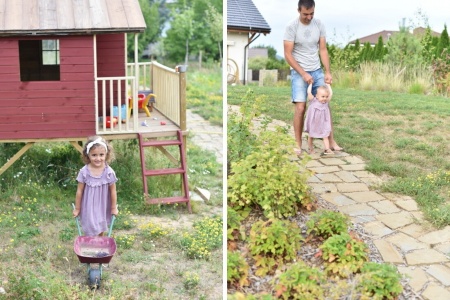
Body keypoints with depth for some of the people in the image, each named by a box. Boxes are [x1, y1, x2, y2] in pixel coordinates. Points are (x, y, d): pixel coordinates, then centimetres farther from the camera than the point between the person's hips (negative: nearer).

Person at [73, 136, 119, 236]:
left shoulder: (109, 172, -18)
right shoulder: (84, 172, -19)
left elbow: (113, 191, -6)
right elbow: (79, 191, -8)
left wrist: (114, 208, 3)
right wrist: (77, 209, 0)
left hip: (103, 207, 2)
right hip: (89, 207, -1)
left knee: (101, 228, 22)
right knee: (90, 230, 5)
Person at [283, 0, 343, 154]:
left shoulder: (319, 25, 0)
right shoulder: (292, 26, -12)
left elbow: (323, 50, 4)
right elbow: (288, 54, -13)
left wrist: (328, 72, -5)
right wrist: (303, 74, -17)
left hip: (317, 71, 4)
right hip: (299, 72, -4)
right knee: (300, 107, -10)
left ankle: (331, 141, 6)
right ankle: (298, 145, -1)